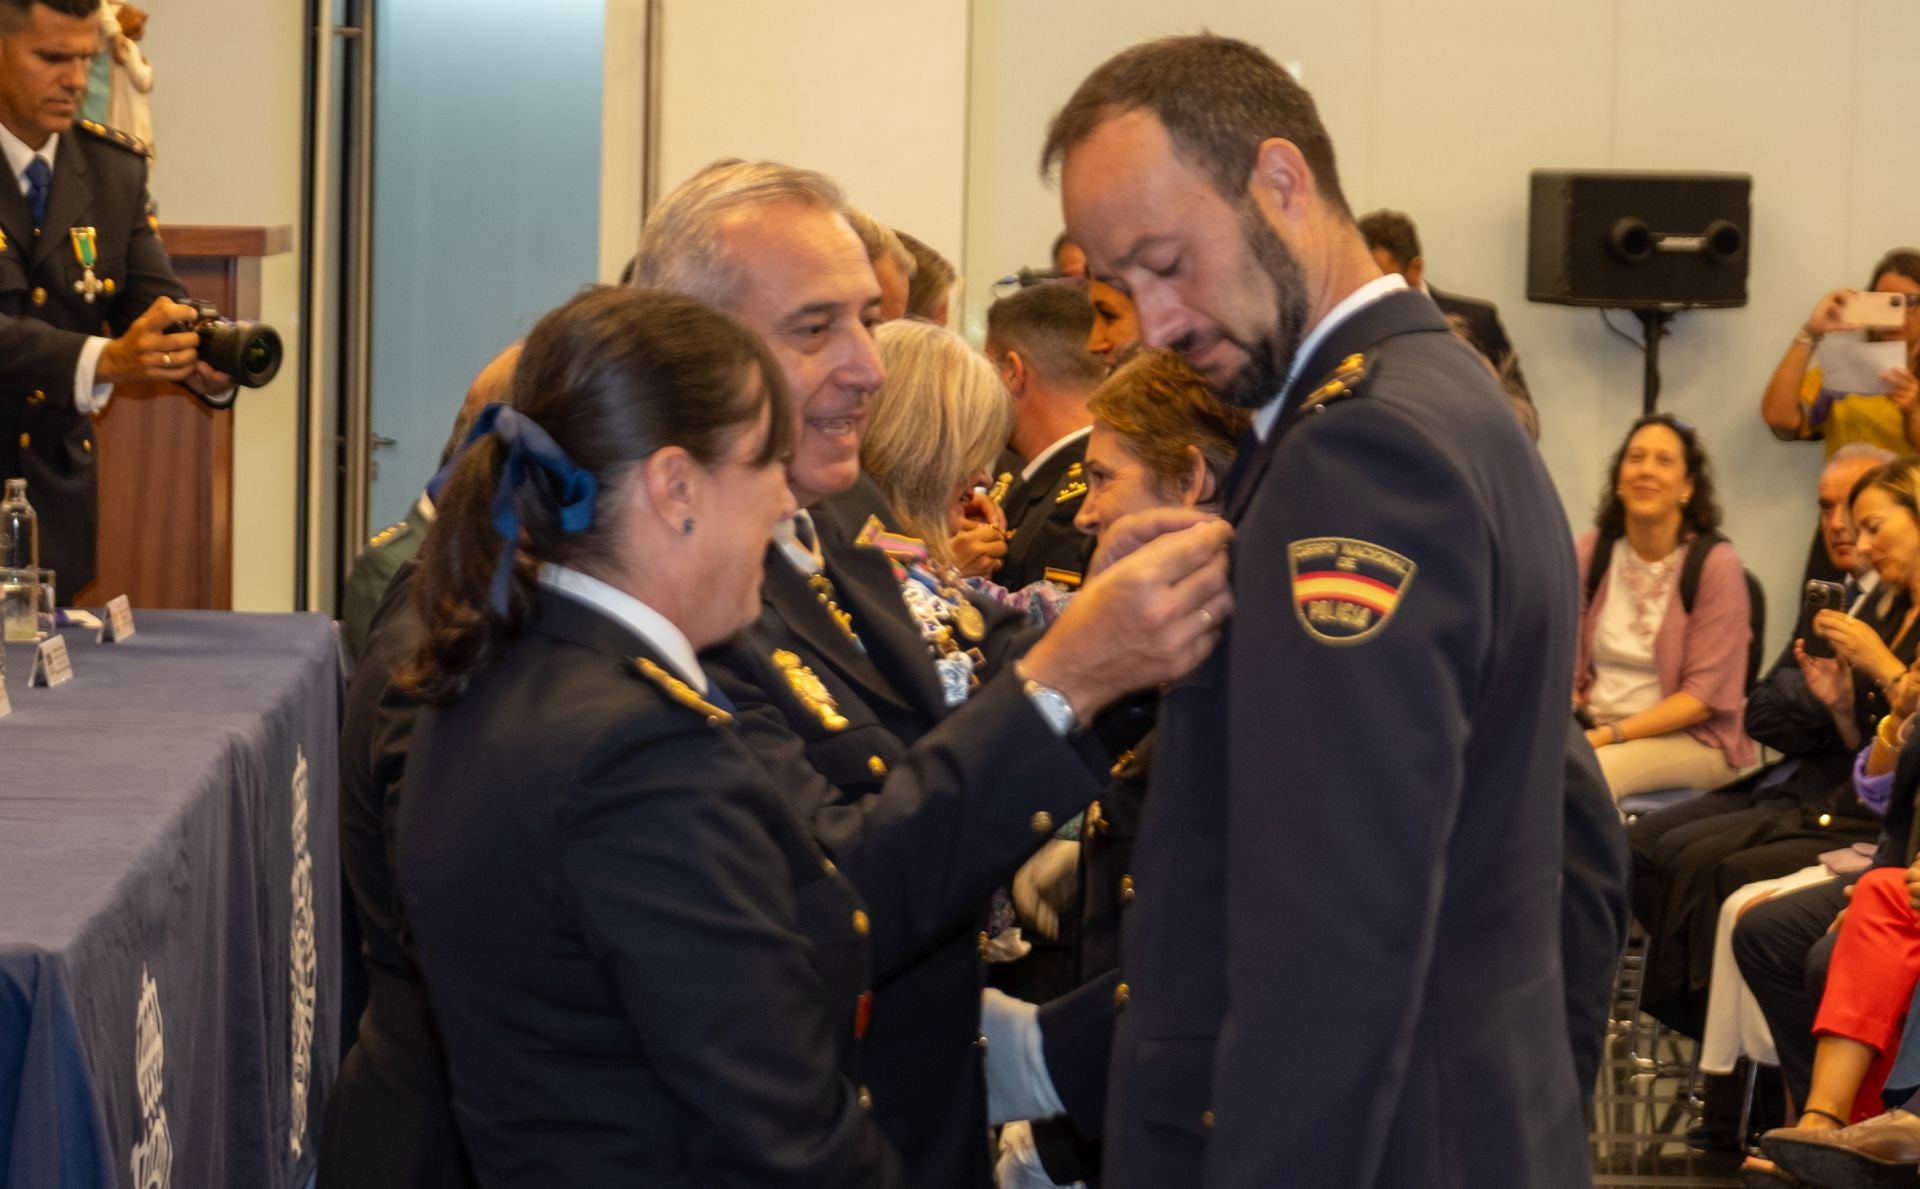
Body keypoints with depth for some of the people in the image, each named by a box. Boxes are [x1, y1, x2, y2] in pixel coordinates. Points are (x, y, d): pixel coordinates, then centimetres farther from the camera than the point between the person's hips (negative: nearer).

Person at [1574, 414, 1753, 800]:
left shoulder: (1716, 565, -8)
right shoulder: (1593, 550, 6)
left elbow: (1704, 696, -10)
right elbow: (1565, 665, 11)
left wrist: (1608, 735, -18)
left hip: (1692, 740, -4)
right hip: (1591, 724, 4)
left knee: (1593, 771, -36)